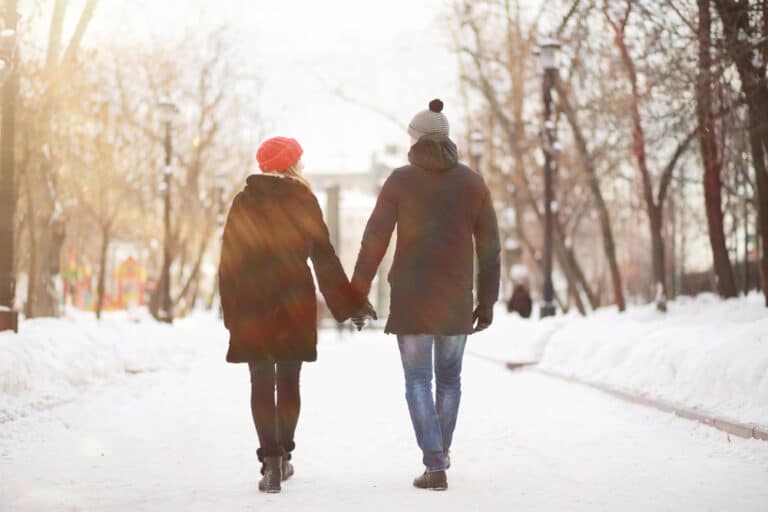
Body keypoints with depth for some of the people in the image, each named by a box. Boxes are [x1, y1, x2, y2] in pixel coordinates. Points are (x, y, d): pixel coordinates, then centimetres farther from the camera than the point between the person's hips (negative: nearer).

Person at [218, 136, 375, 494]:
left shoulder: (243, 204, 3)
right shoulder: (303, 202, -2)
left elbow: (228, 261, 1)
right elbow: (324, 257, -3)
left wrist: (231, 310, 5)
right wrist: (350, 302, 3)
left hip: (252, 307, 1)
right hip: (294, 306, 0)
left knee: (262, 383, 1)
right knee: (288, 382, 11)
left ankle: (270, 461, -8)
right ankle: (283, 457, 18)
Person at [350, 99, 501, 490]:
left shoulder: (400, 179, -4)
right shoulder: (473, 181, 3)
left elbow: (375, 239, -8)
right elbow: (489, 246, 3)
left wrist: (358, 293, -3)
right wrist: (487, 301, 10)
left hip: (410, 296, -2)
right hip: (455, 297, 2)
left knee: (418, 381, 5)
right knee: (449, 374, 22)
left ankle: (435, 468, -6)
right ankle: (441, 450, 37)